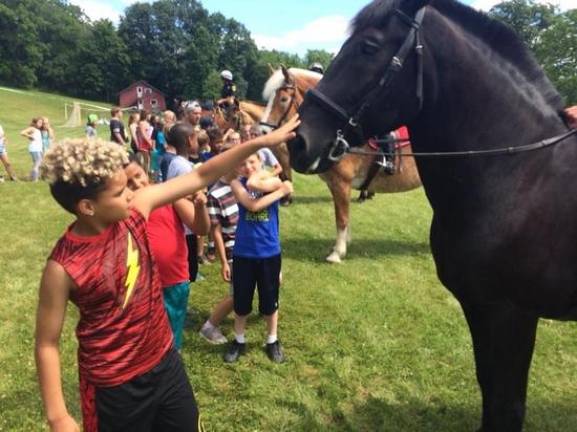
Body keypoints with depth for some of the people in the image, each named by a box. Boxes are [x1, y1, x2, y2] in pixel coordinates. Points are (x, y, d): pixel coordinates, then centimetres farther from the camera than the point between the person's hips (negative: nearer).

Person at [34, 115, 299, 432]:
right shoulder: (63, 267, -24)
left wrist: (262, 141, -11)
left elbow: (201, 176, -9)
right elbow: (47, 344, -13)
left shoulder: (135, 208, -13)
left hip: (164, 360, 5)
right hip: (114, 386, -5)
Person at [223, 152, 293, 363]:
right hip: (243, 253, 0)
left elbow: (255, 184, -28)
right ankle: (239, 341, 35)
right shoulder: (237, 184, -4)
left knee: (270, 301, 14)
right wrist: (281, 192, -16)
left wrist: (261, 174, -9)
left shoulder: (274, 181, -4)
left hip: (269, 252, 0)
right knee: (241, 302, 13)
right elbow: (252, 205, -22)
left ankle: (272, 341, 35)